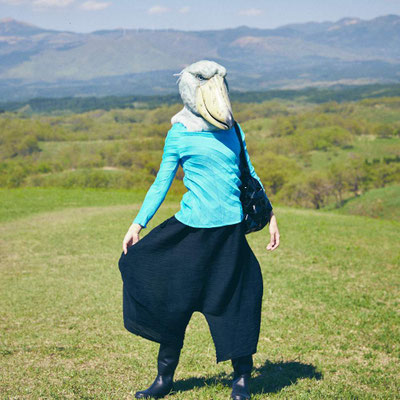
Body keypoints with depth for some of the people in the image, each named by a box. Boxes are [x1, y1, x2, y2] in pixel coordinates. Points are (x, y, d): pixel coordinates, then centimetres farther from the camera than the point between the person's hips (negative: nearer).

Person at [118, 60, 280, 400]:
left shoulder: (232, 129, 10)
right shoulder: (179, 134, 0)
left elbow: (249, 175, 18)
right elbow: (162, 183, 4)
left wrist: (270, 215, 15)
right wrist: (138, 225, 0)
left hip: (230, 231, 2)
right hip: (192, 230, -2)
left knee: (234, 301, 3)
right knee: (177, 301, 4)